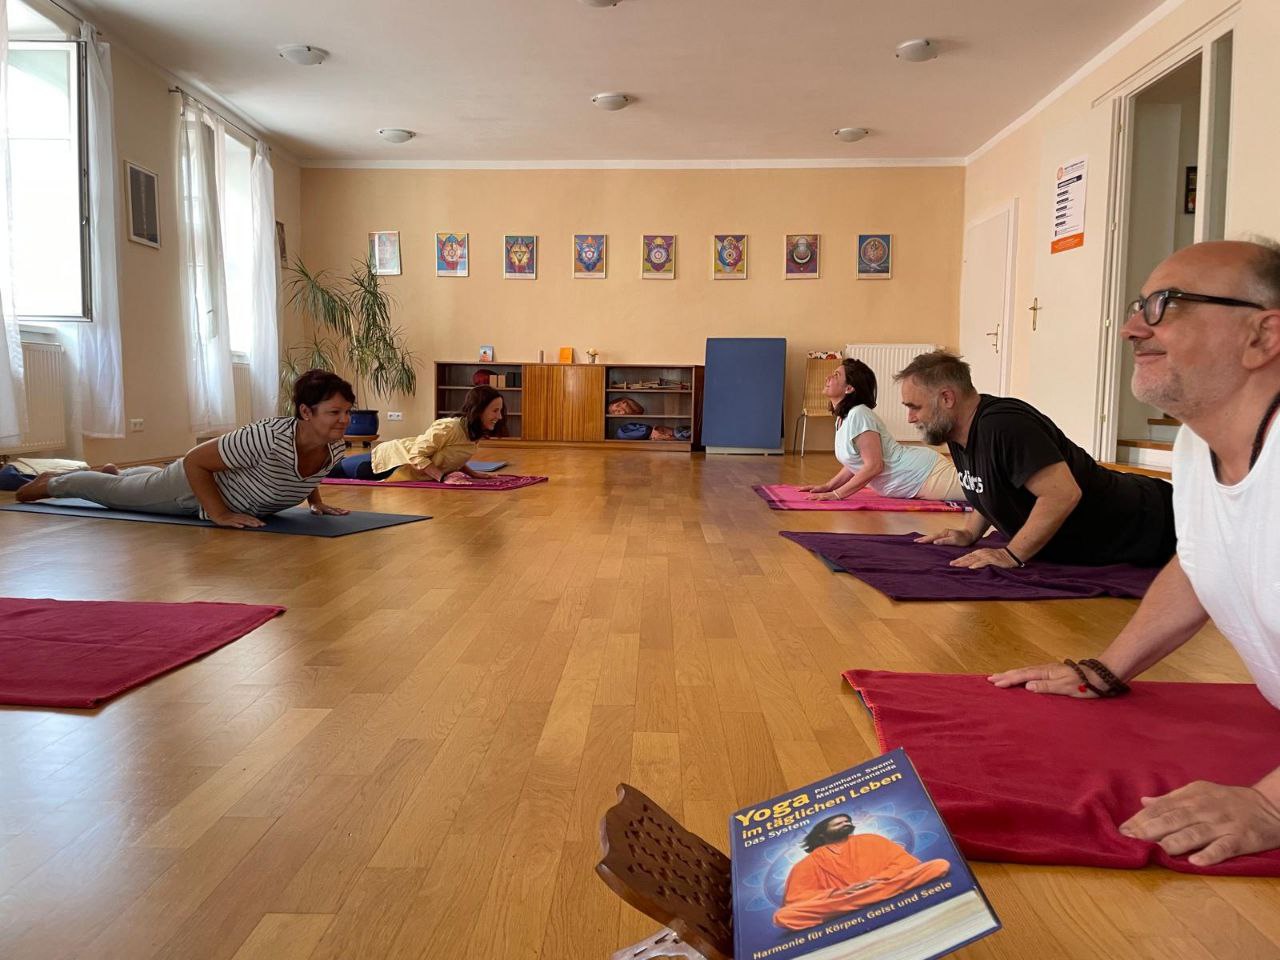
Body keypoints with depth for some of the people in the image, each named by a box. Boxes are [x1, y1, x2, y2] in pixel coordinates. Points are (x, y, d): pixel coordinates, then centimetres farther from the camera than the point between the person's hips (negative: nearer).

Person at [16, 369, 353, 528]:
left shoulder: (335, 450, -23)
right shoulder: (268, 437, -46)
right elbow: (194, 460, -34)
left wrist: (316, 503, -8)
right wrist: (220, 515, -35)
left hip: (225, 477, 6)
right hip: (194, 486, -6)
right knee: (115, 492, 24)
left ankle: (115, 472, 69)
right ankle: (50, 483, 51)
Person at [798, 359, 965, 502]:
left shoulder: (858, 415, -21)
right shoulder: (842, 418, 8)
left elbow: (874, 466, -25)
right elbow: (855, 464, 15)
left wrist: (836, 494, -23)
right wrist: (828, 487, 4)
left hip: (924, 473, -9)